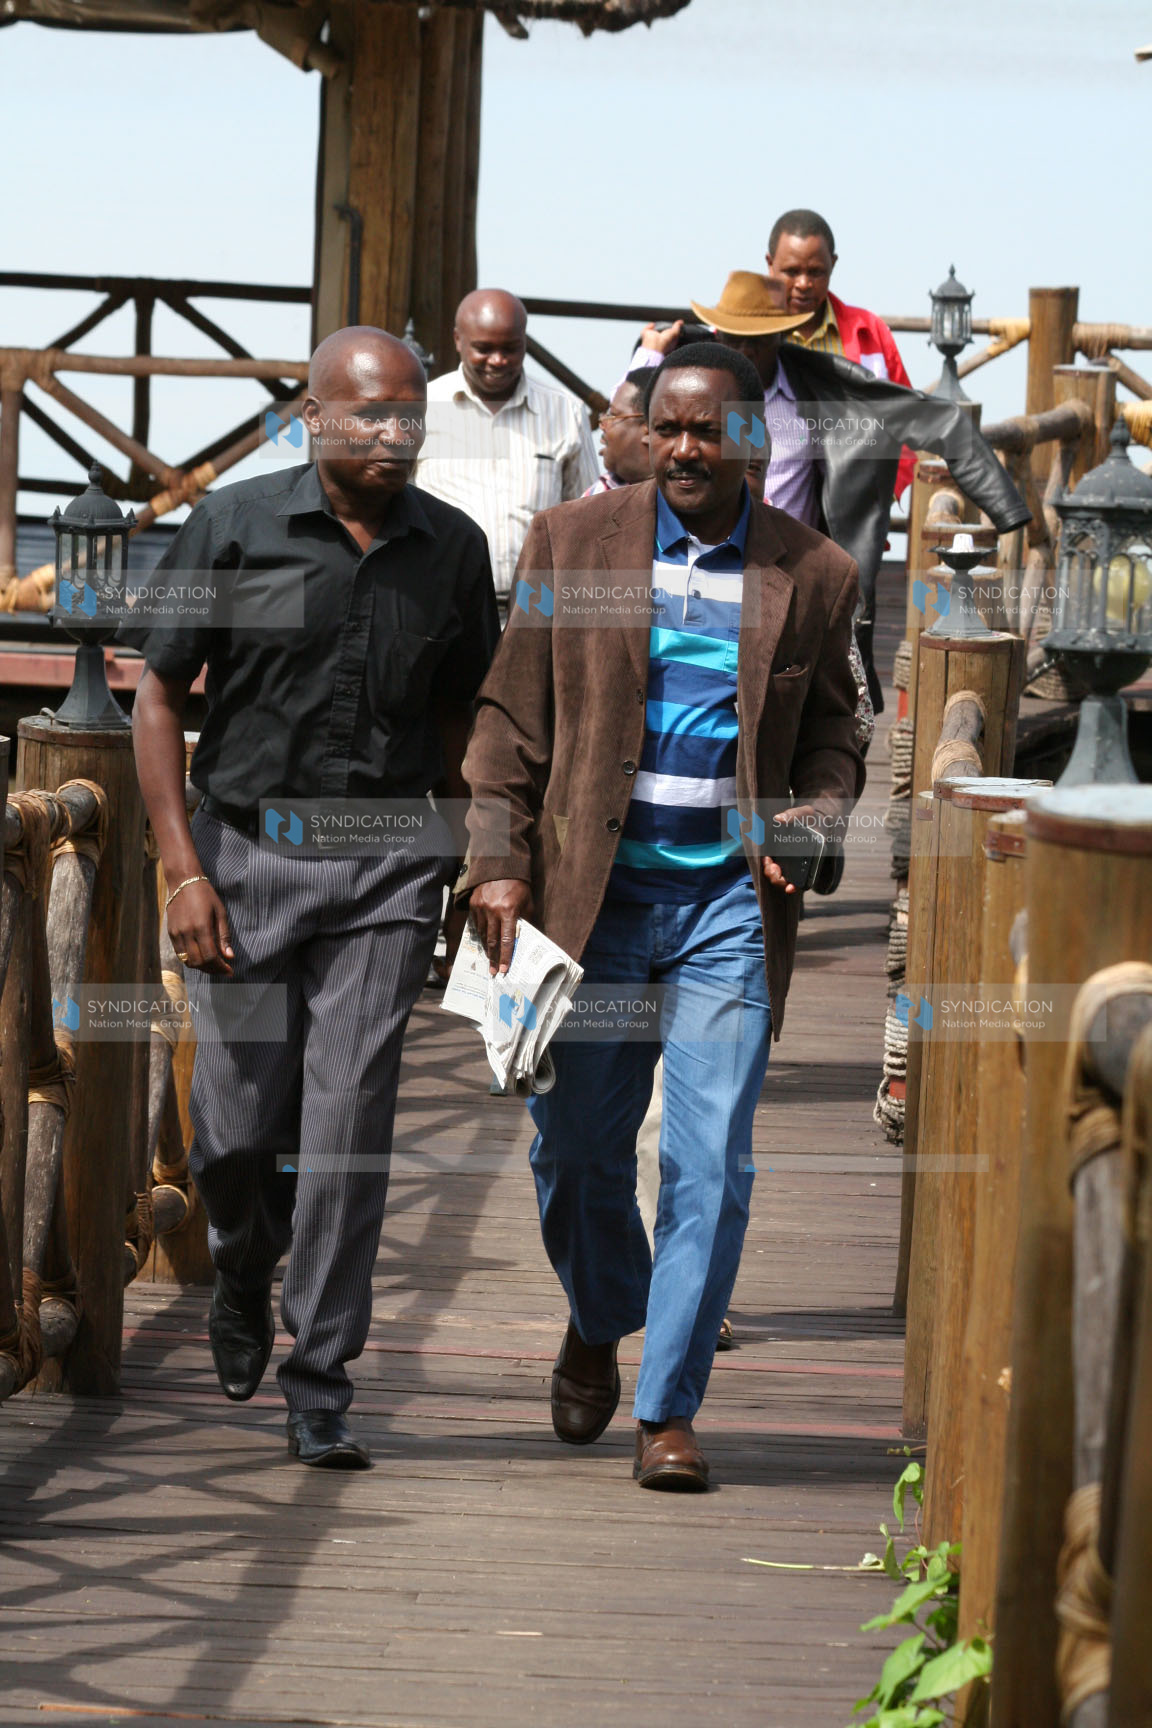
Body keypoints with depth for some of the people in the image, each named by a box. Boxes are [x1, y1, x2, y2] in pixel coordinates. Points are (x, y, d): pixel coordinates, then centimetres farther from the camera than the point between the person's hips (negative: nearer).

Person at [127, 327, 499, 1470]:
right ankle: (243, 1273, 38)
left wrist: (477, 872, 11)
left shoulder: (452, 550, 2)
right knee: (237, 1125, 3)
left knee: (348, 1125, -7)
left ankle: (320, 1385, 0)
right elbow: (158, 697, -1)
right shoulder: (232, 529, -5)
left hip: (385, 869, 1)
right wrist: (184, 871, -7)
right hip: (245, 854, -1)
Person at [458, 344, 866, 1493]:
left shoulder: (813, 575, 4)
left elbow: (829, 741, 13)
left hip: (731, 900, -1)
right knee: (575, 1146, 9)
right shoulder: (571, 542, 3)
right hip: (592, 890, 1)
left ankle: (669, 1410, 1)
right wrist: (498, 866, -3)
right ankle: (598, 1325, 38)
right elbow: (512, 718, 5)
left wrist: (814, 827, -7)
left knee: (709, 1160, -7)